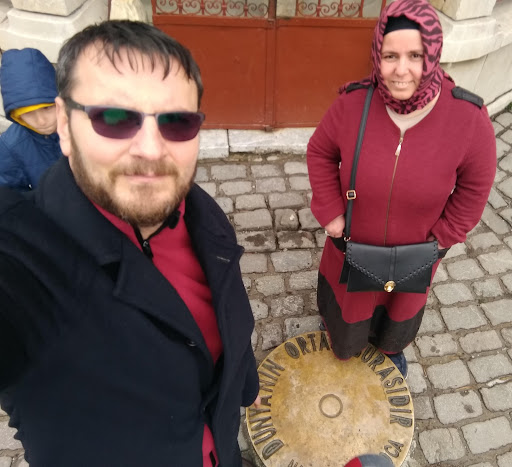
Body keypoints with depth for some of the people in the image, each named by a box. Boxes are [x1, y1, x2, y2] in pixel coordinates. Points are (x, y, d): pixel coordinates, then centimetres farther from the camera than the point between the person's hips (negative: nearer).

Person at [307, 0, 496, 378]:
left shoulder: (469, 118, -24)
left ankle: (392, 347, 68)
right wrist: (331, 212, -12)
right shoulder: (353, 103, -24)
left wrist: (442, 237, -10)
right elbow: (320, 153, -8)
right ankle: (344, 345, 64)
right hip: (354, 246, -1)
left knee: (402, 310, 31)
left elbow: (475, 186, -9)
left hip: (414, 254, 1)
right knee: (348, 311, 26)